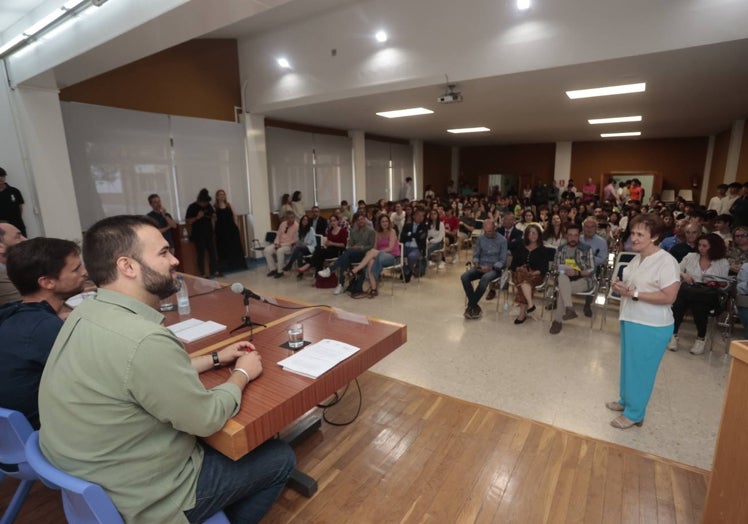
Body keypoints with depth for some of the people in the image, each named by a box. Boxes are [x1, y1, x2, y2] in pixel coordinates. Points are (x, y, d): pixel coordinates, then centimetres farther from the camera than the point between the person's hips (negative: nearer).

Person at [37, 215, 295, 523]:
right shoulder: (144, 340, -35)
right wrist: (242, 374, -7)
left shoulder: (89, 313, -5)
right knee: (280, 458, 8)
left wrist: (216, 359, 7)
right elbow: (207, 420, -23)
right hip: (142, 496, -8)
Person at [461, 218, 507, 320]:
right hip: (480, 267, 4)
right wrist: (476, 264, -11)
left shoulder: (502, 240, -4)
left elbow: (502, 261, -6)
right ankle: (475, 306, -19)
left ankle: (471, 305, -22)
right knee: (464, 277, -25)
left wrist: (491, 267, -21)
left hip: (495, 268, -4)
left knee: (485, 279, -38)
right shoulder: (480, 238, 8)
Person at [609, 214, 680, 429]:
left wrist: (633, 294, -25)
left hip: (651, 327, -8)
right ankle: (625, 400, 38)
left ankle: (634, 413, 20)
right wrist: (620, 287, -3)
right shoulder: (637, 258, 6)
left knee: (640, 369, 5)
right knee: (628, 365, 21)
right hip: (630, 320, 8)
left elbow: (668, 297, -24)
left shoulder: (666, 261, -19)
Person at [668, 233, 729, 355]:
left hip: (708, 295, -1)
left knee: (699, 307, -34)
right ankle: (674, 335, -15)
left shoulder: (723, 263, 8)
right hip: (687, 290, 1)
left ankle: (700, 339, -10)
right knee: (678, 302, -32)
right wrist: (683, 274, -7)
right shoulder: (690, 256, 10)